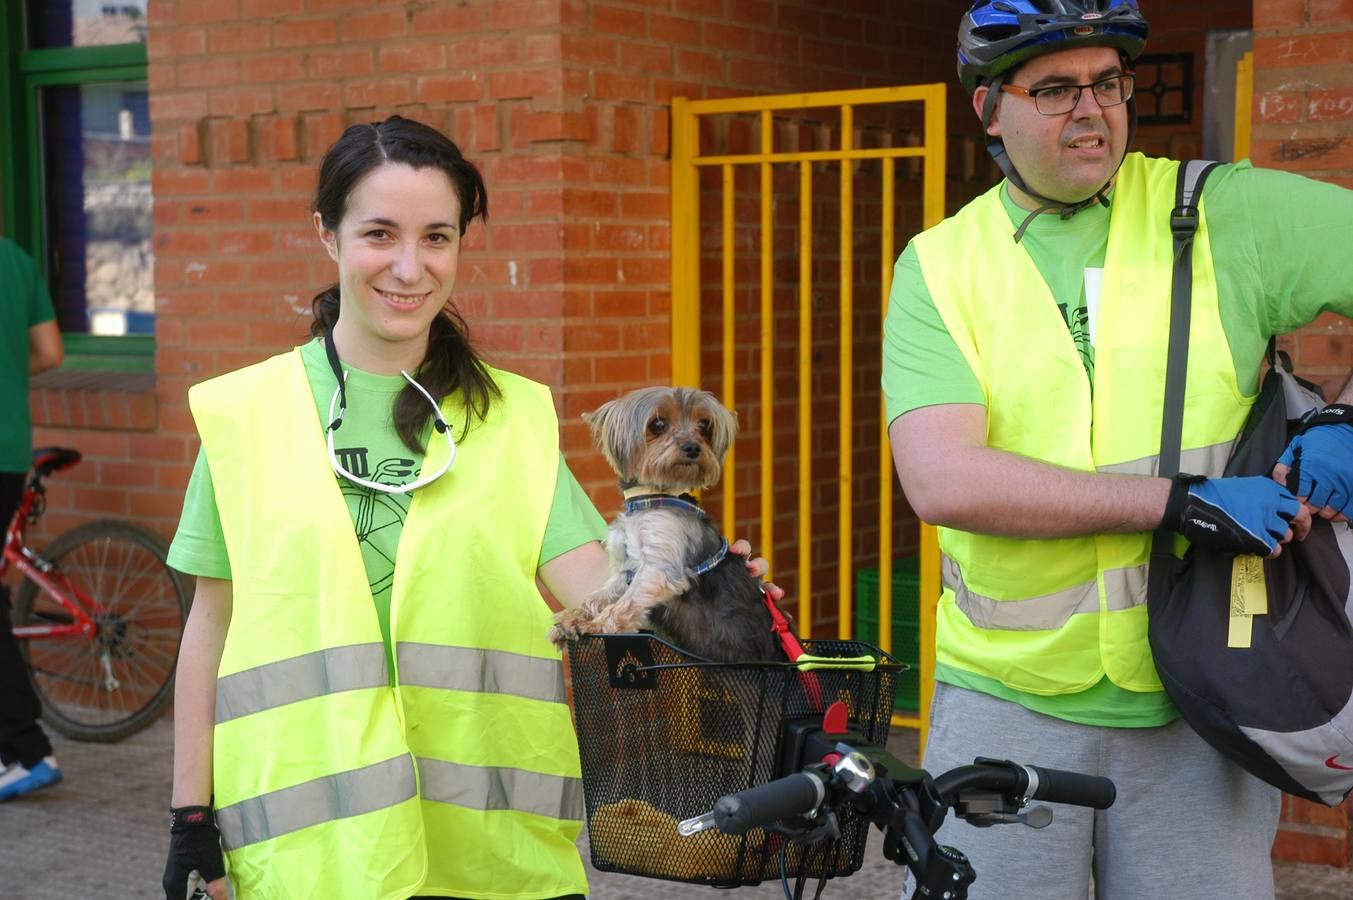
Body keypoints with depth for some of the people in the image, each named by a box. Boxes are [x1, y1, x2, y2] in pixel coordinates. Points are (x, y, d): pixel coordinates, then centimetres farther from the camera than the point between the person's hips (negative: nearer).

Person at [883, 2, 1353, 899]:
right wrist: (1183, 500, -20)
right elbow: (944, 481, -15)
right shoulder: (939, 267, -1)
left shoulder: (1224, 214, 0)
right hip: (1007, 701, 0)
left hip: (1197, 709, 0)